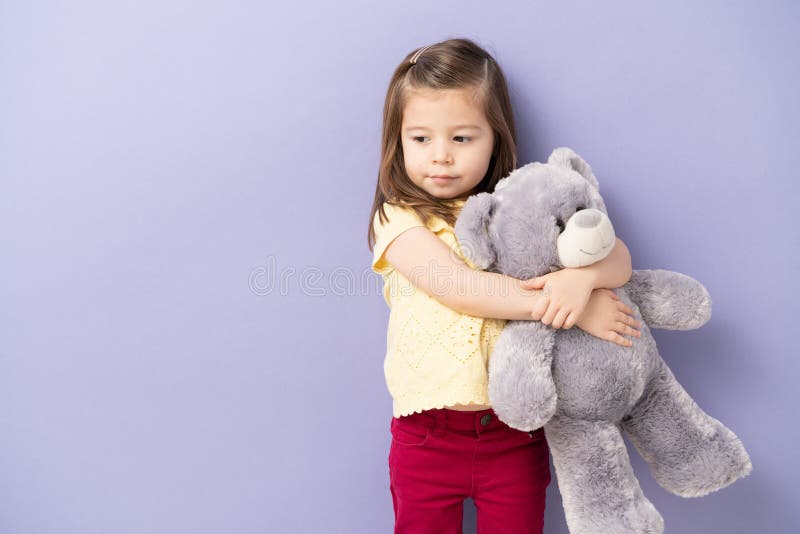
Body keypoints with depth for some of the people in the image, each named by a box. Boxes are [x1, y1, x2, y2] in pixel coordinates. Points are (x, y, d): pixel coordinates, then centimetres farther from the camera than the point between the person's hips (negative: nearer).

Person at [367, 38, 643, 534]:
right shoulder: (399, 217, -6)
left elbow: (618, 256, -3)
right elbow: (457, 288, -21)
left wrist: (580, 275, -27)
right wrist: (573, 309, -23)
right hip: (428, 436, -2)